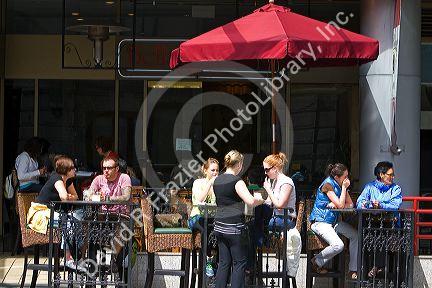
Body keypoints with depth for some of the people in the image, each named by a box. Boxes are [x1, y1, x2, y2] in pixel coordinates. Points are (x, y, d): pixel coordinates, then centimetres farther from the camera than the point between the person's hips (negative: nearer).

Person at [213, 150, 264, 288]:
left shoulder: (217, 180, 11)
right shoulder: (237, 181, -11)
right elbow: (251, 201, -22)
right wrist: (261, 200, -1)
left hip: (219, 225, 7)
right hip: (234, 227, -7)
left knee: (224, 262, 10)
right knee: (239, 263, 1)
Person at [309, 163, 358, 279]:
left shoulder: (340, 185, 7)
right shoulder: (327, 185, -17)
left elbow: (350, 204, 6)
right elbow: (340, 205, -21)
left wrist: (335, 205, -11)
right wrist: (344, 187, -15)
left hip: (333, 221, 9)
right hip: (320, 222, -9)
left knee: (355, 235, -5)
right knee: (338, 245, -27)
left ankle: (353, 270, 2)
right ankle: (317, 261, -2)